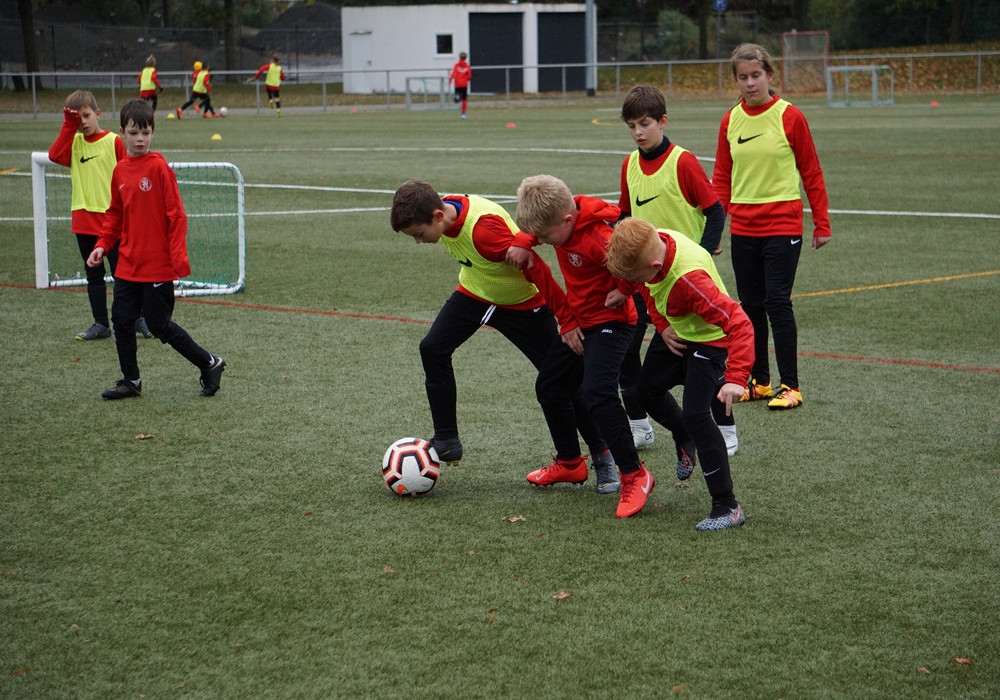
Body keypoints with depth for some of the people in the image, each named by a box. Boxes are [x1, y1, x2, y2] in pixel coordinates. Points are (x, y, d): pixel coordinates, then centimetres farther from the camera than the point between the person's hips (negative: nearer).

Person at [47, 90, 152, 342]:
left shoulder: (113, 141, -5)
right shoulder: (74, 142, 7)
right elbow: (54, 155, -12)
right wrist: (69, 126, -11)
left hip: (112, 220, -5)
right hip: (83, 222, 5)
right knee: (93, 276, 11)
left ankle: (137, 319, 11)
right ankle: (101, 324, 18)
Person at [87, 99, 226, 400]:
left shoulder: (158, 166, -11)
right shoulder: (120, 171, 7)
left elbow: (176, 214, -12)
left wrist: (178, 256, -17)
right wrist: (102, 245, 7)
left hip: (158, 265, -6)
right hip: (127, 265, 6)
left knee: (159, 324, -2)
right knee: (121, 319, 7)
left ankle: (209, 364, 13)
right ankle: (130, 381, 22)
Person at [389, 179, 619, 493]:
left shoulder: (484, 230, -39)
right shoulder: (442, 211, -14)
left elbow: (536, 269, -34)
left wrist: (569, 320, -30)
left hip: (522, 302, -7)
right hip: (474, 292, 7)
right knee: (432, 349, -10)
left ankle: (603, 458, 10)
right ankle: (446, 442, 1)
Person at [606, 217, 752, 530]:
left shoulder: (689, 278, -42)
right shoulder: (650, 242, -20)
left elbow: (739, 324, -45)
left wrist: (737, 377, -53)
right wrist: (662, 326, -5)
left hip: (707, 339, -8)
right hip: (674, 332, 8)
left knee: (696, 414, -20)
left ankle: (727, 507, -13)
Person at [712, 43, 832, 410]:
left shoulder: (790, 117, -6)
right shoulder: (730, 121, 5)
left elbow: (811, 173, -1)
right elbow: (722, 178, 11)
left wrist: (822, 224, 0)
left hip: (783, 226, -4)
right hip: (743, 228, 5)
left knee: (777, 302, -9)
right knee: (751, 305, 8)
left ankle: (790, 385, -2)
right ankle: (759, 381, 18)